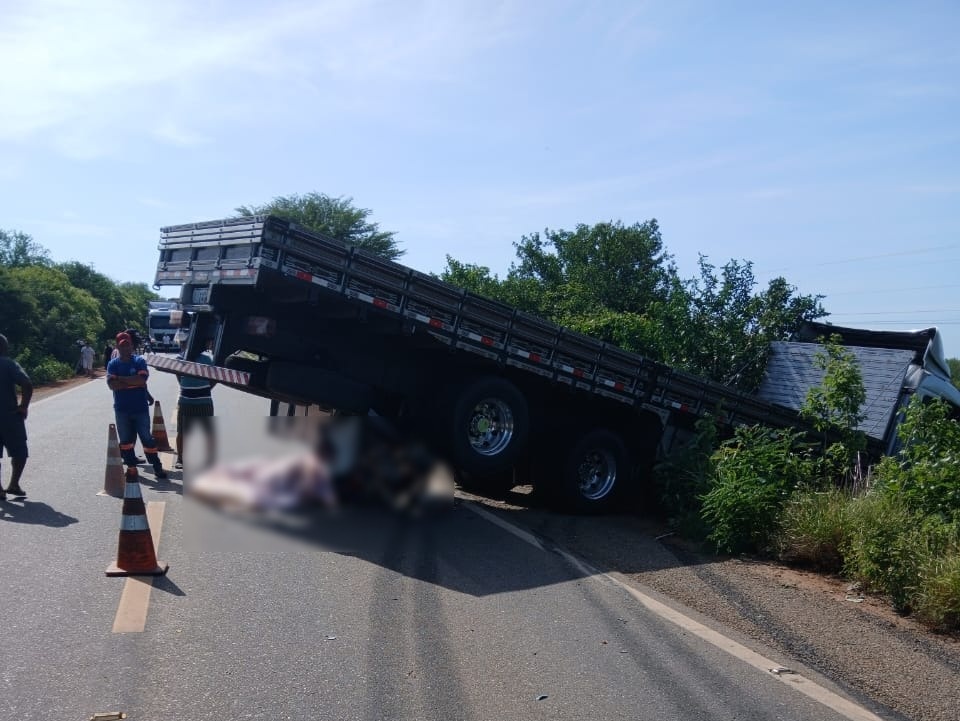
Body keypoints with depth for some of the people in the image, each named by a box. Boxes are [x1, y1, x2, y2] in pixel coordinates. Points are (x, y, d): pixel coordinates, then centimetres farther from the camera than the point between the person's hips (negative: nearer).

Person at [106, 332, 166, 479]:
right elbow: (112, 384, -11)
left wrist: (120, 378, -13)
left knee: (147, 437, 1)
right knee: (126, 439, 9)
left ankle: (157, 467, 5)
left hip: (141, 407, -2)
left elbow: (142, 379, -17)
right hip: (122, 409, 2)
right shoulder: (113, 364, 2)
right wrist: (133, 382, -15)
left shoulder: (139, 361, -1)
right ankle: (131, 466, 19)